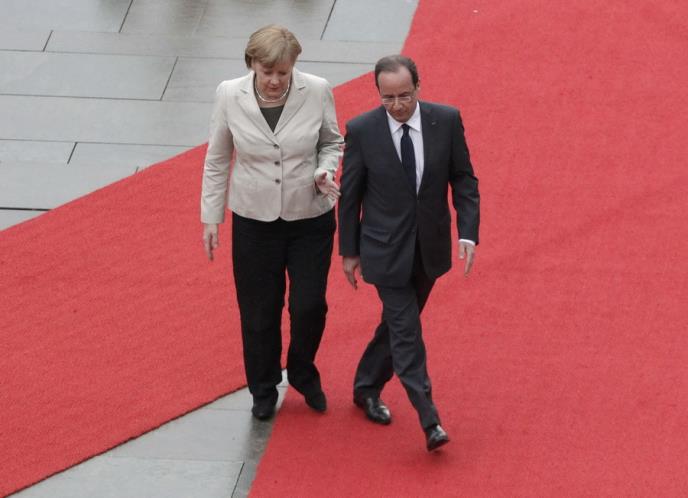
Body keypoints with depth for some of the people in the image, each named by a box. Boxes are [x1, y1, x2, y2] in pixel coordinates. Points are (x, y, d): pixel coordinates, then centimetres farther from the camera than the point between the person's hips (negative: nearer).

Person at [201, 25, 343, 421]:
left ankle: (303, 375, 33)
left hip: (310, 220, 0)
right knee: (259, 313, 10)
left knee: (310, 306, 2)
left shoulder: (317, 92, -15)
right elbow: (217, 161, -1)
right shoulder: (230, 96, -14)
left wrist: (324, 172, -18)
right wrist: (211, 218, 3)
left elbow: (332, 143, 3)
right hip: (254, 222, 0)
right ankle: (264, 391, 33)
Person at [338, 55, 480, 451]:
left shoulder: (447, 121, -10)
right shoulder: (362, 131, -14)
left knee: (398, 324, 18)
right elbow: (350, 195, -3)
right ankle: (430, 421, -5)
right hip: (386, 250, -3)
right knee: (406, 332, -6)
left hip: (430, 248, 3)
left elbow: (463, 179, -1)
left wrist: (468, 233, -11)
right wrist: (349, 251, 2)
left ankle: (367, 388, 39)